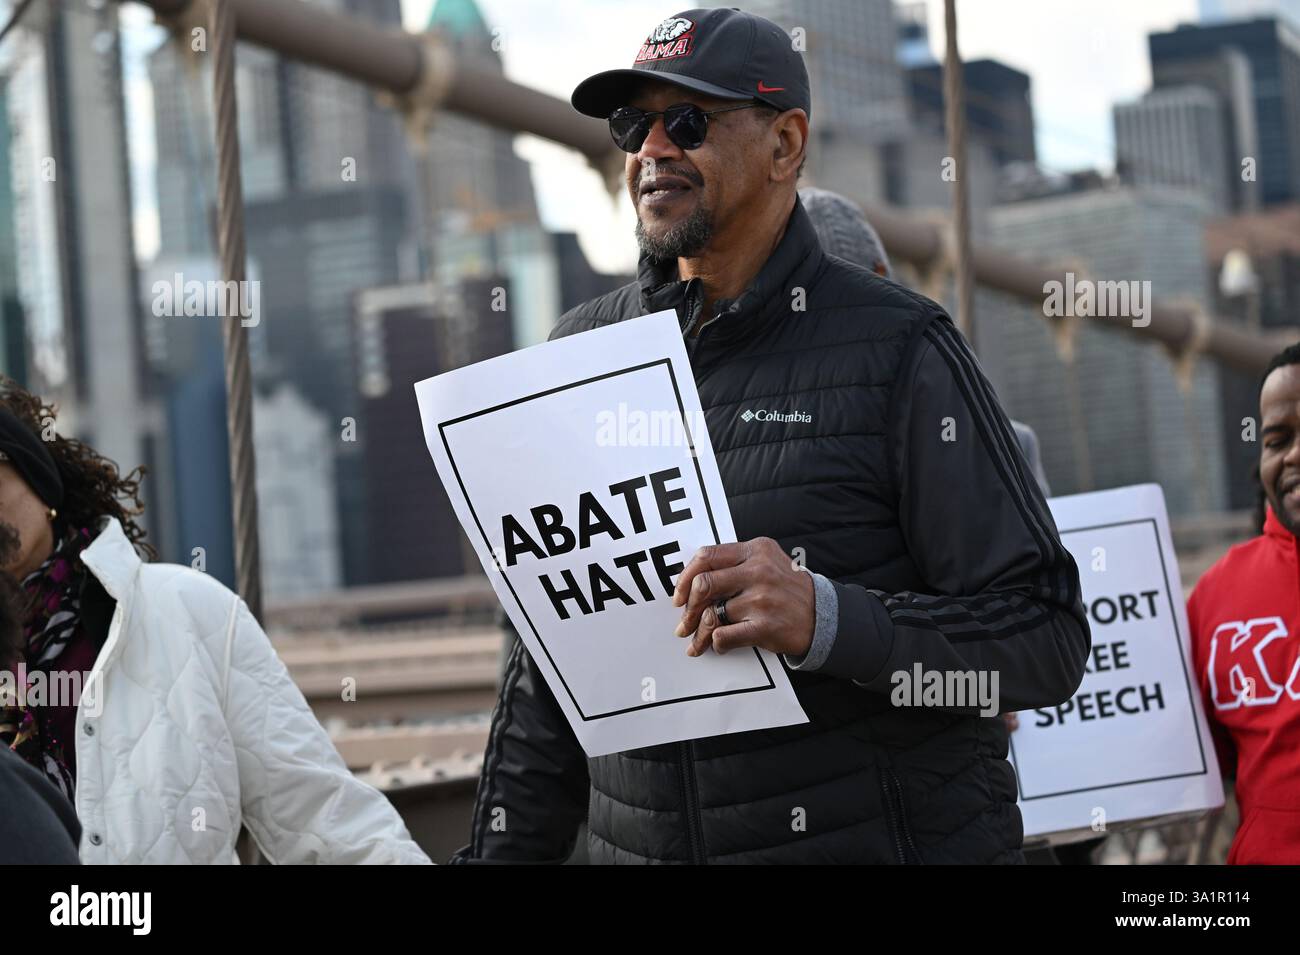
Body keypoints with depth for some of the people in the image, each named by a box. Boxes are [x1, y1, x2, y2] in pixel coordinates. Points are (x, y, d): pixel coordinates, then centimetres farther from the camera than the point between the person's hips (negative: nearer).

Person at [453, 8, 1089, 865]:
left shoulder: (898, 350, -9)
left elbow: (1046, 641, -14)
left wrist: (826, 619, -28)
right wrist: (502, 852, 5)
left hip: (889, 839, -4)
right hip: (637, 843, 5)